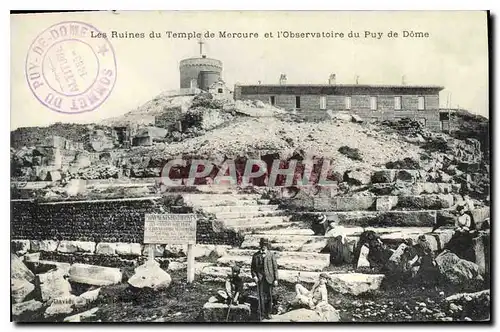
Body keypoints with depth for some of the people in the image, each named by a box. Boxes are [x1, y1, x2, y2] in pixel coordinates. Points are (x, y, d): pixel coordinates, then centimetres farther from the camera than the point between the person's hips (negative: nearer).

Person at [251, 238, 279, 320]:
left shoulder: (271, 255, 3)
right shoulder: (255, 255, 6)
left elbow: (275, 267, 2)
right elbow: (252, 267, 10)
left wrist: (276, 279, -2)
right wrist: (254, 276, -6)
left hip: (269, 278, 0)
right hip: (259, 278, 0)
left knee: (269, 296, 3)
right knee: (261, 295, -2)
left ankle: (268, 313, 15)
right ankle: (262, 313, 7)